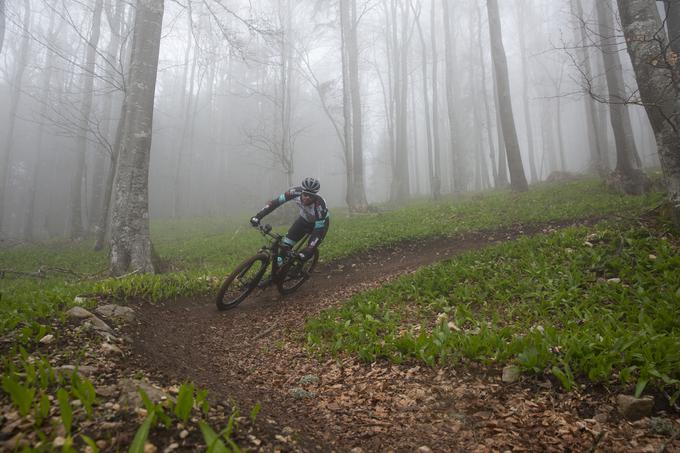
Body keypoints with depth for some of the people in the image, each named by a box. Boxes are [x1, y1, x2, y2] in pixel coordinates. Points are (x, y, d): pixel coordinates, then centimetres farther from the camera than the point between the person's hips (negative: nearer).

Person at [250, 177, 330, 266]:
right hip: (304, 219, 3)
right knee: (285, 246, -10)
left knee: (308, 252, -15)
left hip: (320, 223, -3)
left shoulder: (320, 205, -40)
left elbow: (319, 231, -37)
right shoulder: (296, 192, -32)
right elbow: (276, 202, -26)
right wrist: (258, 216, -35)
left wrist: (308, 250, -45)